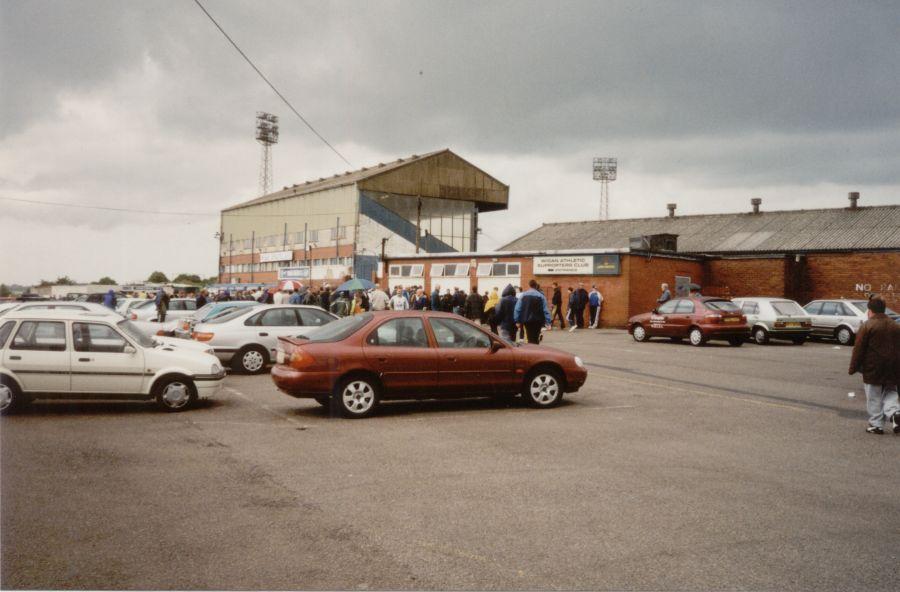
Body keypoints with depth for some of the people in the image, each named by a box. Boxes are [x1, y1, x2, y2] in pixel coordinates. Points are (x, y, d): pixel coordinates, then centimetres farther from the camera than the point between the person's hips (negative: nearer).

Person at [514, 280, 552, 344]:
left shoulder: (523, 295, 2)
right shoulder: (540, 296, -4)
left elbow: (517, 309, 0)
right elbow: (545, 309, -8)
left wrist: (517, 321, 4)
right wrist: (548, 322, -7)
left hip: (526, 321, 2)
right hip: (537, 321, -2)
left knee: (530, 338, 8)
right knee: (535, 339, 6)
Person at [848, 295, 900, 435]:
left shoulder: (867, 326, -11)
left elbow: (858, 350, -11)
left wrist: (853, 368, -4)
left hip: (873, 370, -5)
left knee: (874, 398, 5)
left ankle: (876, 424, 9)